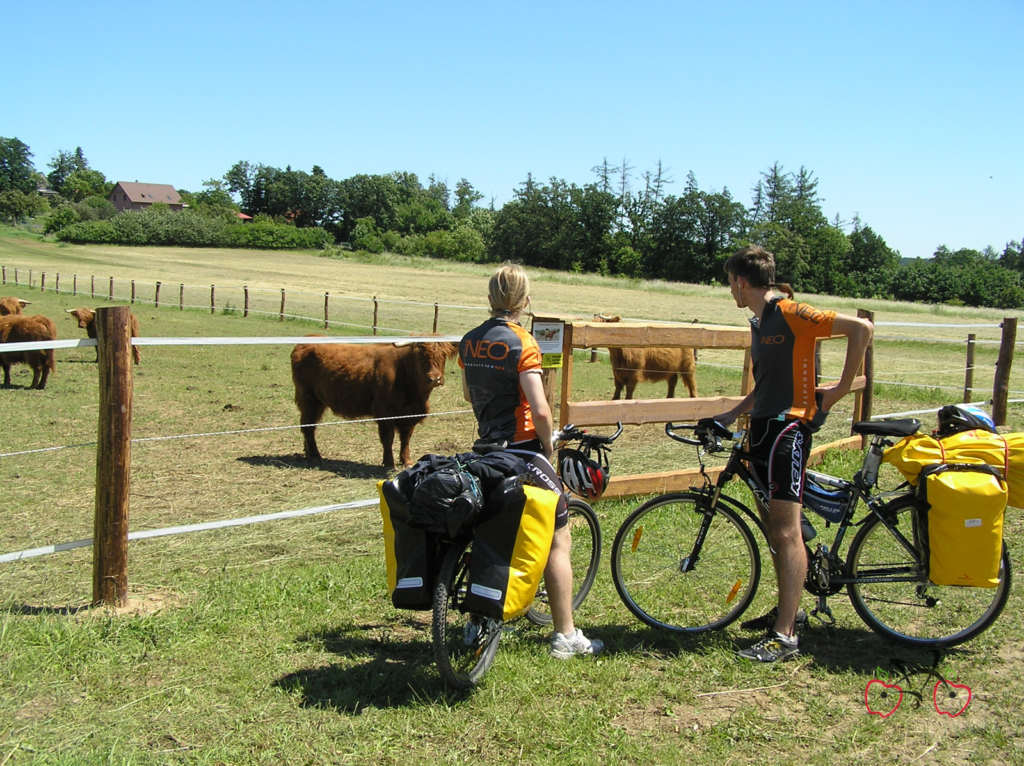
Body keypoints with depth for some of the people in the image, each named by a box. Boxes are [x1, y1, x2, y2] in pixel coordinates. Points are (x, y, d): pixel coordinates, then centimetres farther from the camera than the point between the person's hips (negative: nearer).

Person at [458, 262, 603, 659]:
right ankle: (566, 636, 7)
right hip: (523, 451, -7)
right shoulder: (522, 344, -16)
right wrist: (548, 448, -5)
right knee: (558, 540, 4)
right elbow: (540, 410, -21)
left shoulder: (468, 342, 5)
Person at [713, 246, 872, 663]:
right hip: (763, 426, 10)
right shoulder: (759, 322, 17)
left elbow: (861, 327, -16)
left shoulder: (789, 313, -12)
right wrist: (732, 415, 22)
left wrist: (842, 386, -12)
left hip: (789, 427, -10)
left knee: (786, 530, -10)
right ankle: (788, 608, 31)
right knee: (772, 525, 16)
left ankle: (785, 636, -9)